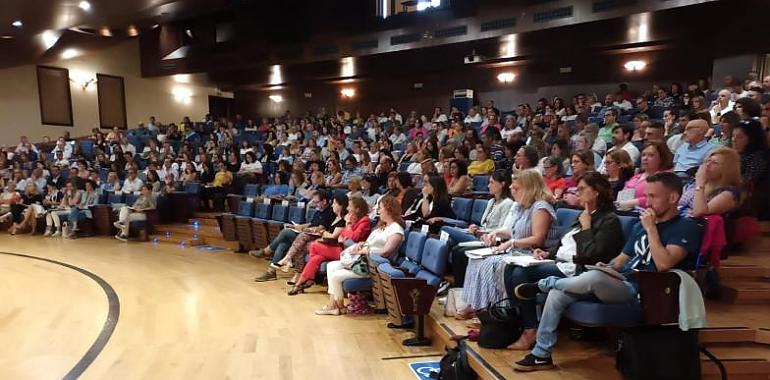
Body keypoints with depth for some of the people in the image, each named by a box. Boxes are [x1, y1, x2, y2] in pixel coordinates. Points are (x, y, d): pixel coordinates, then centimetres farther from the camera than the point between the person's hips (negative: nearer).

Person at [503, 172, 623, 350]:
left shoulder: (609, 220, -8)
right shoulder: (583, 216, 20)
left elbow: (591, 254, -19)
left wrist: (586, 227, -11)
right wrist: (547, 253, 8)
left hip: (574, 271, -9)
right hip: (559, 263, 9)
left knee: (520, 273, -22)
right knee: (511, 268, -9)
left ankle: (530, 330, -11)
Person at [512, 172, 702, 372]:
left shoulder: (686, 227, -4)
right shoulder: (641, 225, 18)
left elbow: (664, 264, -20)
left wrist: (651, 228, -14)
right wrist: (605, 267, 0)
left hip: (640, 290, -7)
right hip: (618, 282, 8)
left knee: (593, 277, -37)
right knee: (557, 293, -10)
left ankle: (542, 284, -8)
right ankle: (541, 355, -2)